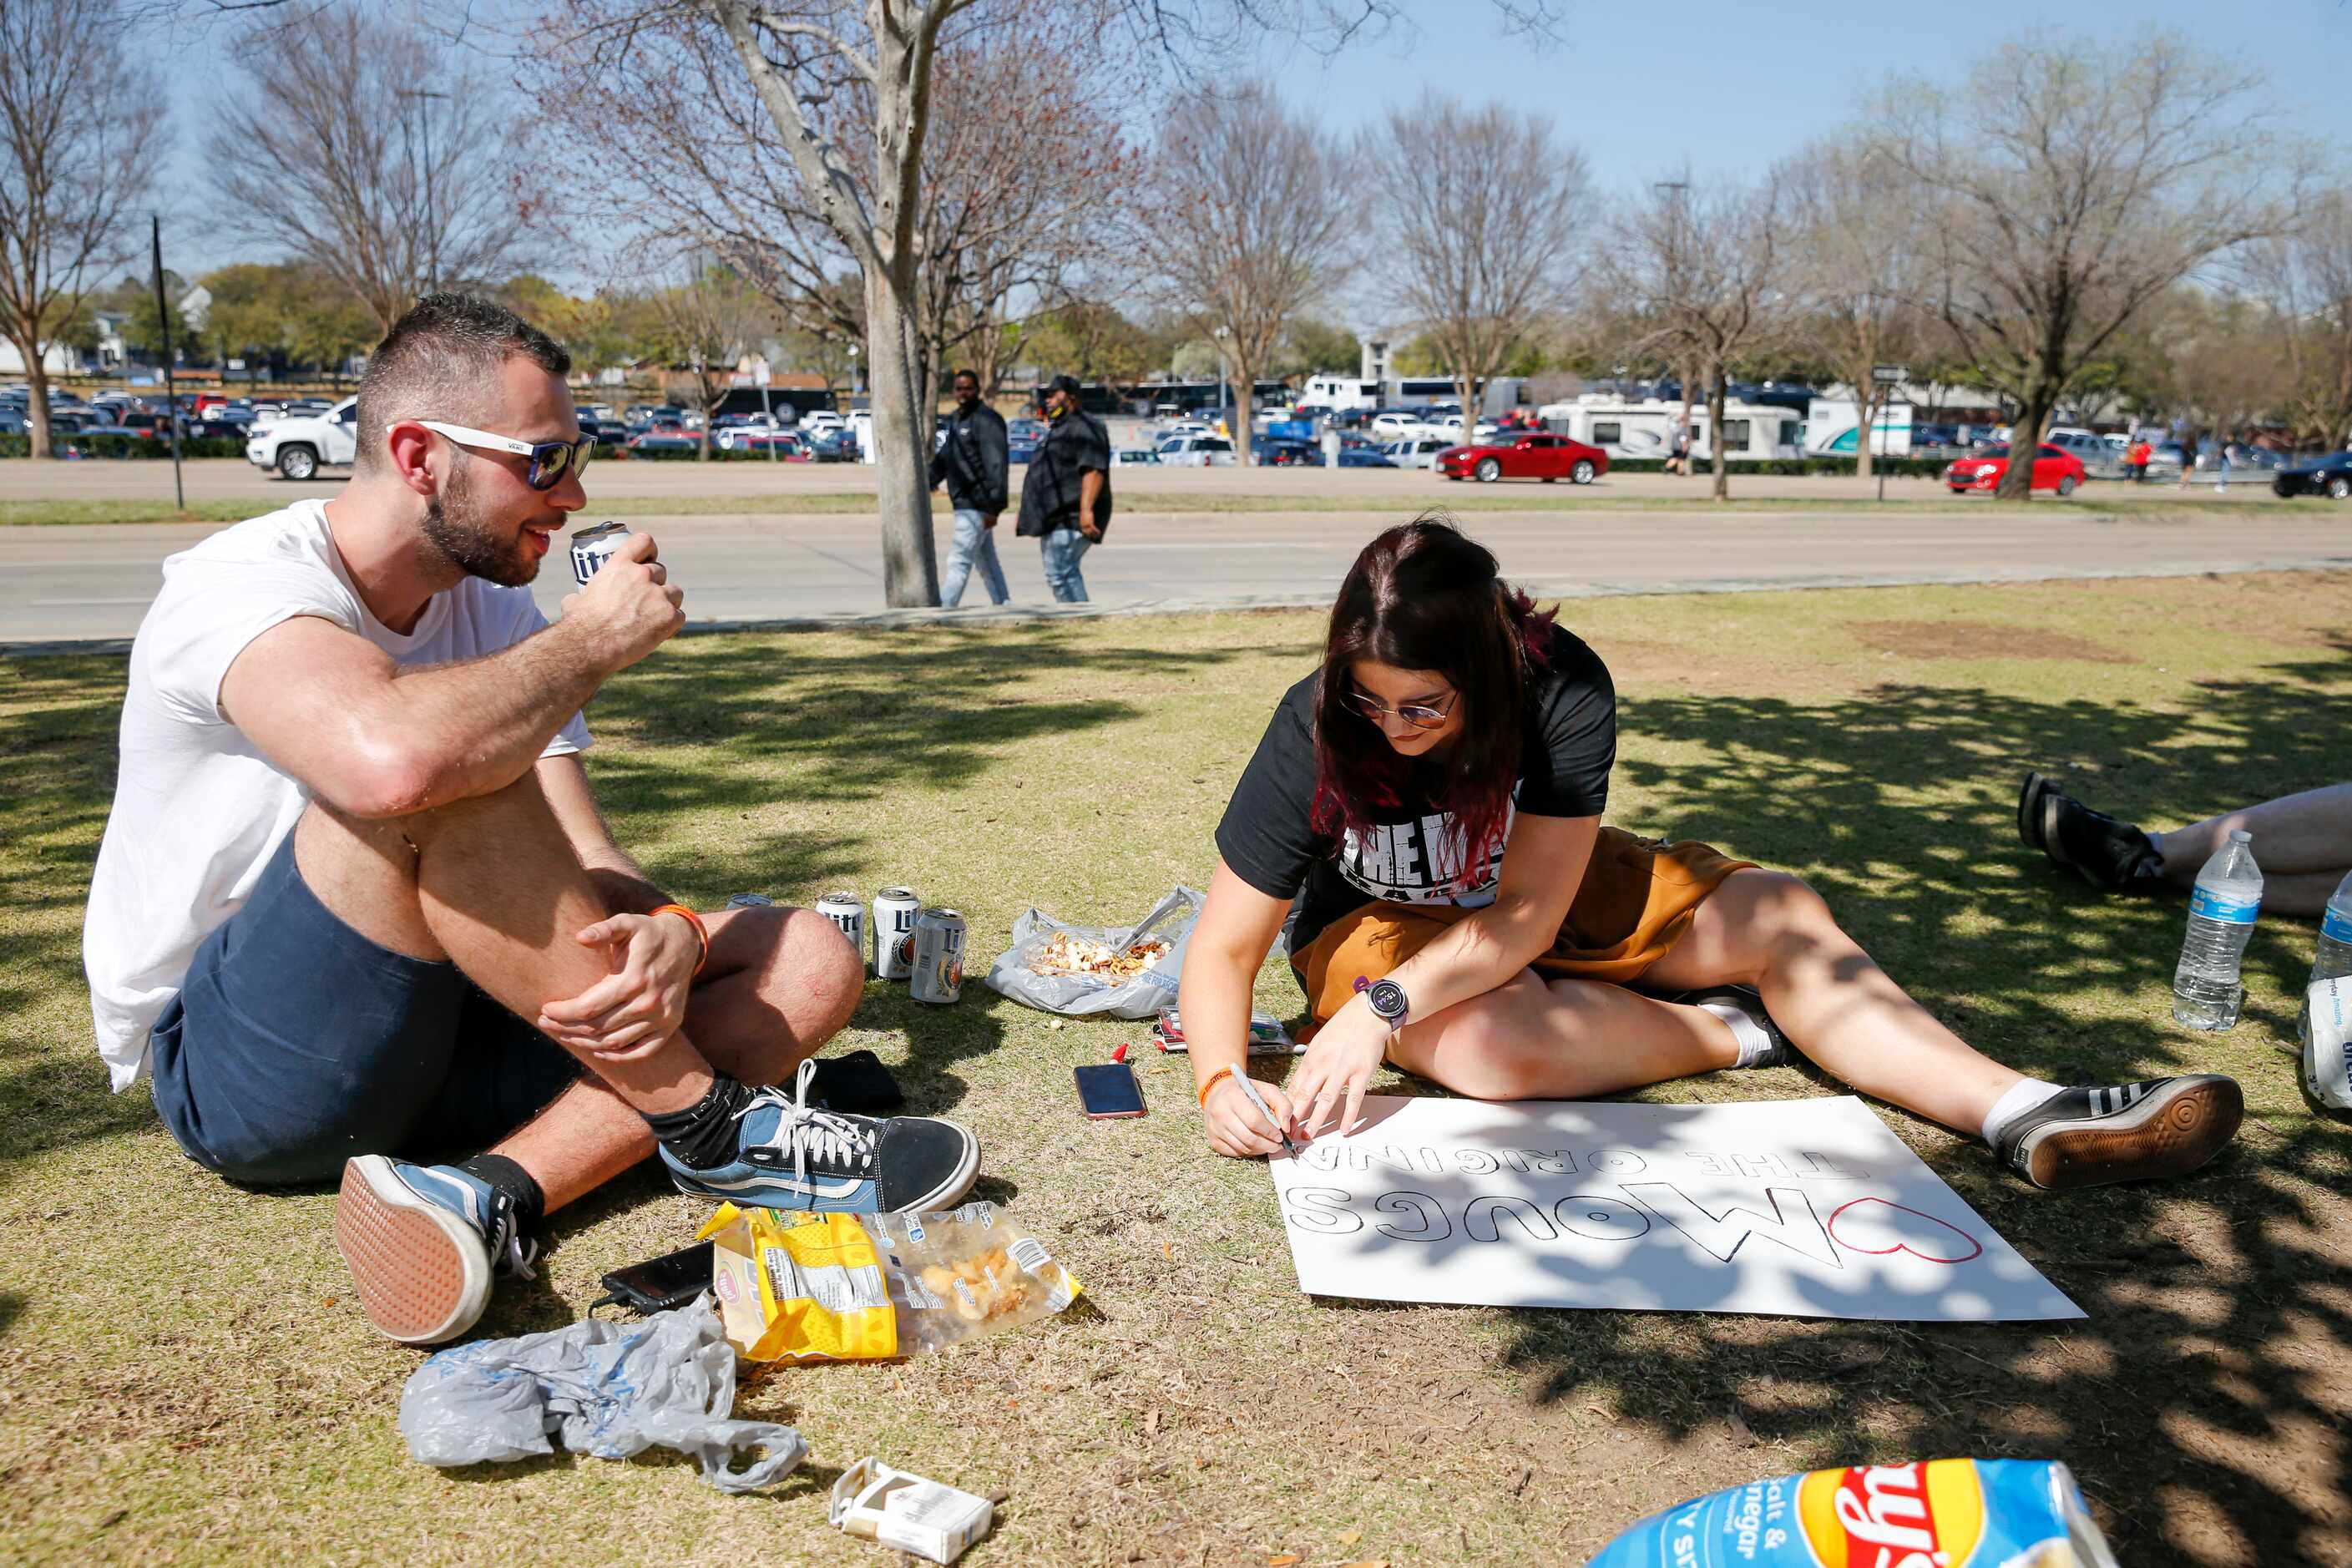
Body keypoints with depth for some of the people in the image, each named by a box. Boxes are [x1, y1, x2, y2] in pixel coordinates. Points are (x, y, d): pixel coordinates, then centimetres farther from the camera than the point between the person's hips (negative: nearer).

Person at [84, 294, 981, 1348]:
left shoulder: (497, 616, 4)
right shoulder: (242, 583, -18)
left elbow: (587, 864, -3)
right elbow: (393, 757, -42)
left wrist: (671, 932, -27)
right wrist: (593, 639, -24)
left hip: (427, 1030, 7)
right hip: (231, 1065, -6)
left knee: (809, 963, -9)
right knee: (453, 781, -35)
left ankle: (492, 1194, -27)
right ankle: (711, 1126, -23)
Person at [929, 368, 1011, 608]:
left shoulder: (987, 419, -12)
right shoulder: (955, 419, 17)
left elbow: (997, 464, -19)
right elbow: (943, 458, 23)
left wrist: (994, 506, -24)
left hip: (976, 505, -10)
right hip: (965, 504, 10)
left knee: (958, 561, -11)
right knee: (987, 563, 15)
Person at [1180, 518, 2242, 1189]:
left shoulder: (1559, 688, -26)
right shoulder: (1314, 733, -28)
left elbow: (1531, 909, -26)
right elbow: (1222, 949, -23)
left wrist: (1382, 1011, -40)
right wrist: (1220, 1080, -42)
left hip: (1535, 893, 3)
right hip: (1377, 926, -2)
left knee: (1776, 916, -16)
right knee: (1495, 1041, -37)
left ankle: (2023, 1114, -21)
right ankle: (1739, 1031, -14)